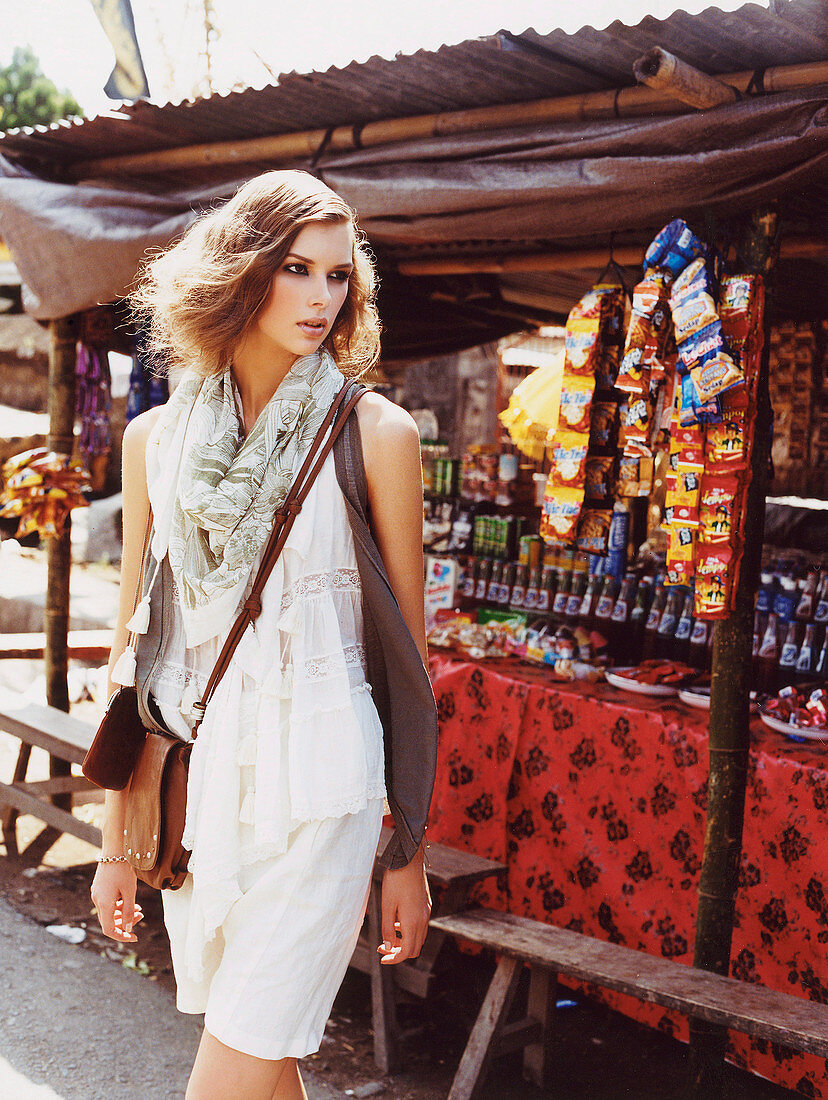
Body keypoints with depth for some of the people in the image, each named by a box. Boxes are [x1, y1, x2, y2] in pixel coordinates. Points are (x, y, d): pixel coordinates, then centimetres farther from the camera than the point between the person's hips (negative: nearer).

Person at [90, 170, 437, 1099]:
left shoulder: (374, 433, -4)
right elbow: (133, 643, 10)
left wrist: (409, 851, 0)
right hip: (193, 780, 4)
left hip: (317, 787, -3)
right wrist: (117, 837, 12)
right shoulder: (156, 439, 6)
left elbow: (406, 648, -1)